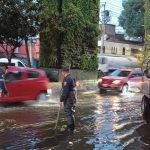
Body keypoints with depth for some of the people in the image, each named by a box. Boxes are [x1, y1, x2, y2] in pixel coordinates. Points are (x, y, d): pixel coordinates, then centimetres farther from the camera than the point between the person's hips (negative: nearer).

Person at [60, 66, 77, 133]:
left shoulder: (66, 79, -18)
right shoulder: (72, 78, 12)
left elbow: (65, 91, -22)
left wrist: (61, 100, -18)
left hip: (68, 98, -10)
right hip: (73, 97, 10)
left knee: (68, 113, -3)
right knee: (71, 113, 18)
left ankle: (70, 128, 2)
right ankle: (70, 127, 28)